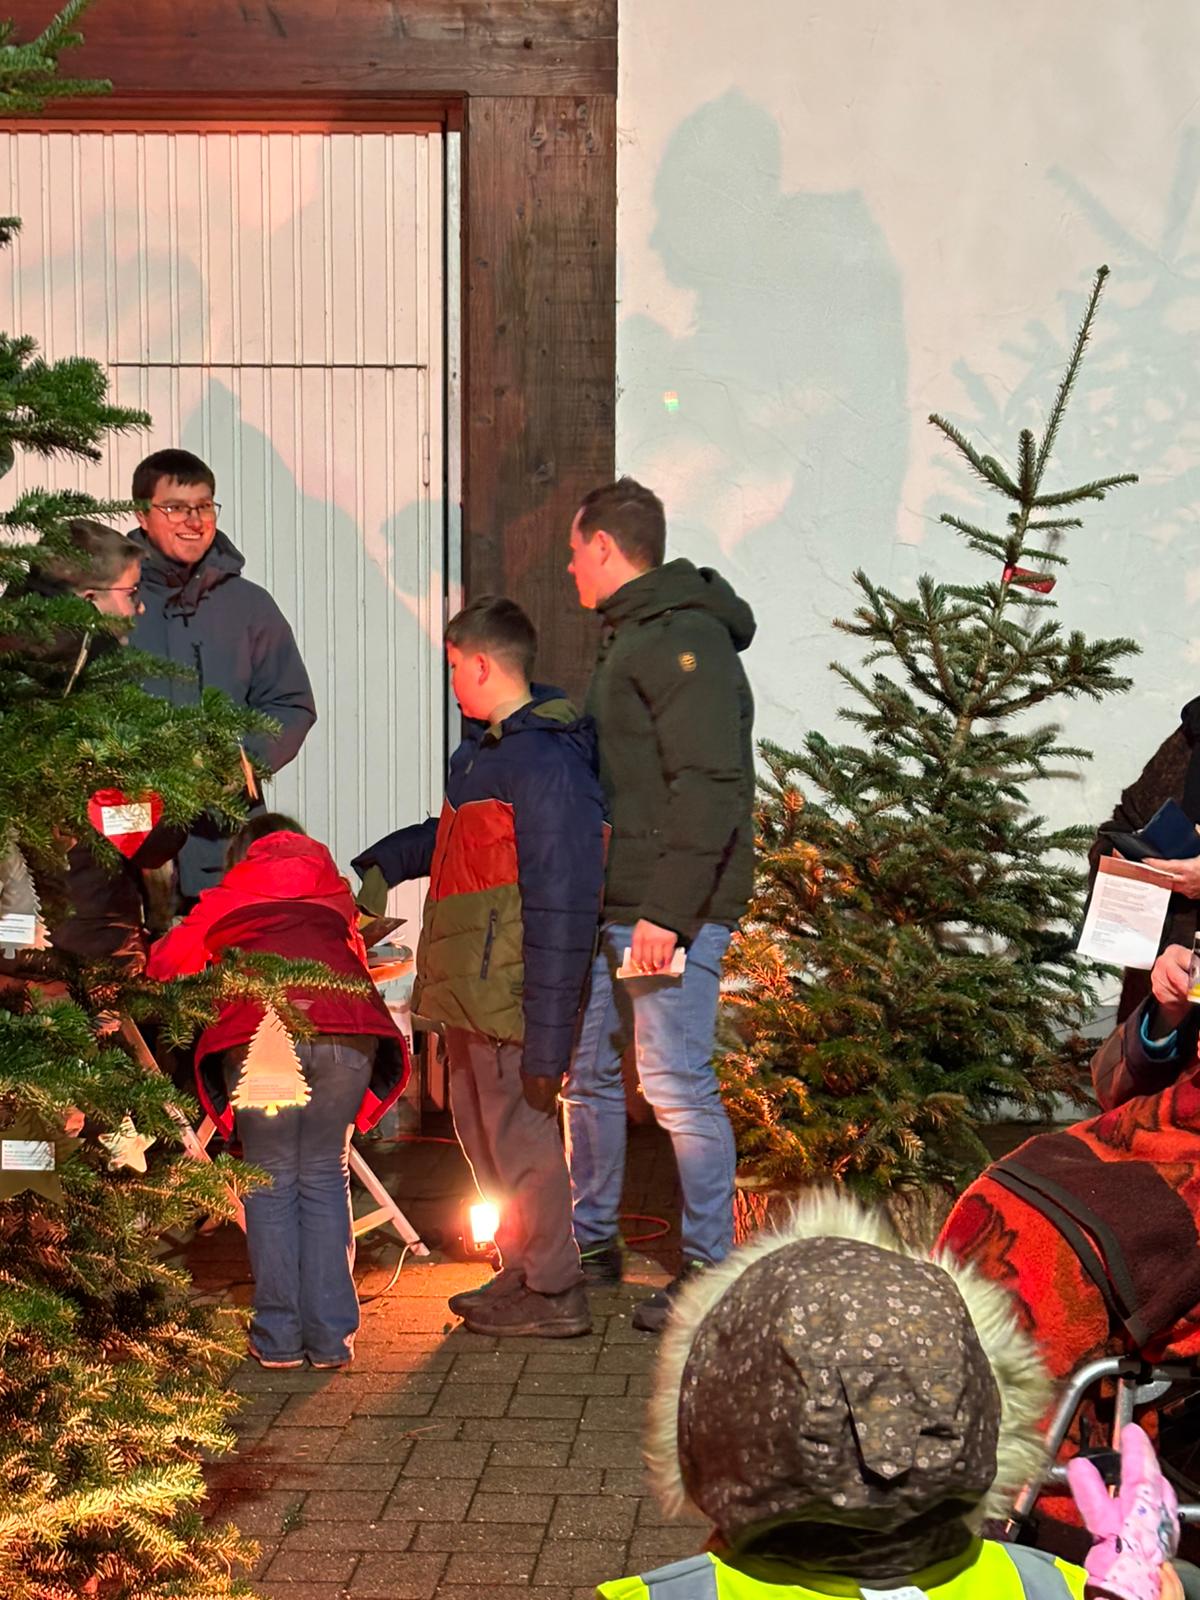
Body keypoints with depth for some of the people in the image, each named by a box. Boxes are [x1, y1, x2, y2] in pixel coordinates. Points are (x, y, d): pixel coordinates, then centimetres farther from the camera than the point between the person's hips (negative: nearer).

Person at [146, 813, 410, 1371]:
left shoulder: (225, 899, 27)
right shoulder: (334, 892, 31)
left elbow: (165, 964, 29)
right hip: (347, 1032, 1)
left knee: (271, 1183, 13)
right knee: (325, 1179, 15)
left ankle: (278, 1336, 13)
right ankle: (330, 1336, 13)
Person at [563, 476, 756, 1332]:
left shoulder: (687, 642, -14)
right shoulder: (629, 639, 19)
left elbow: (711, 789, -21)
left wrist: (669, 911, -24)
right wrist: (599, 900, 19)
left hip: (673, 910, -10)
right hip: (611, 908, 10)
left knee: (676, 1084, -8)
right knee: (588, 1070, 15)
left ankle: (710, 1267, 1)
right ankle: (592, 1242, 28)